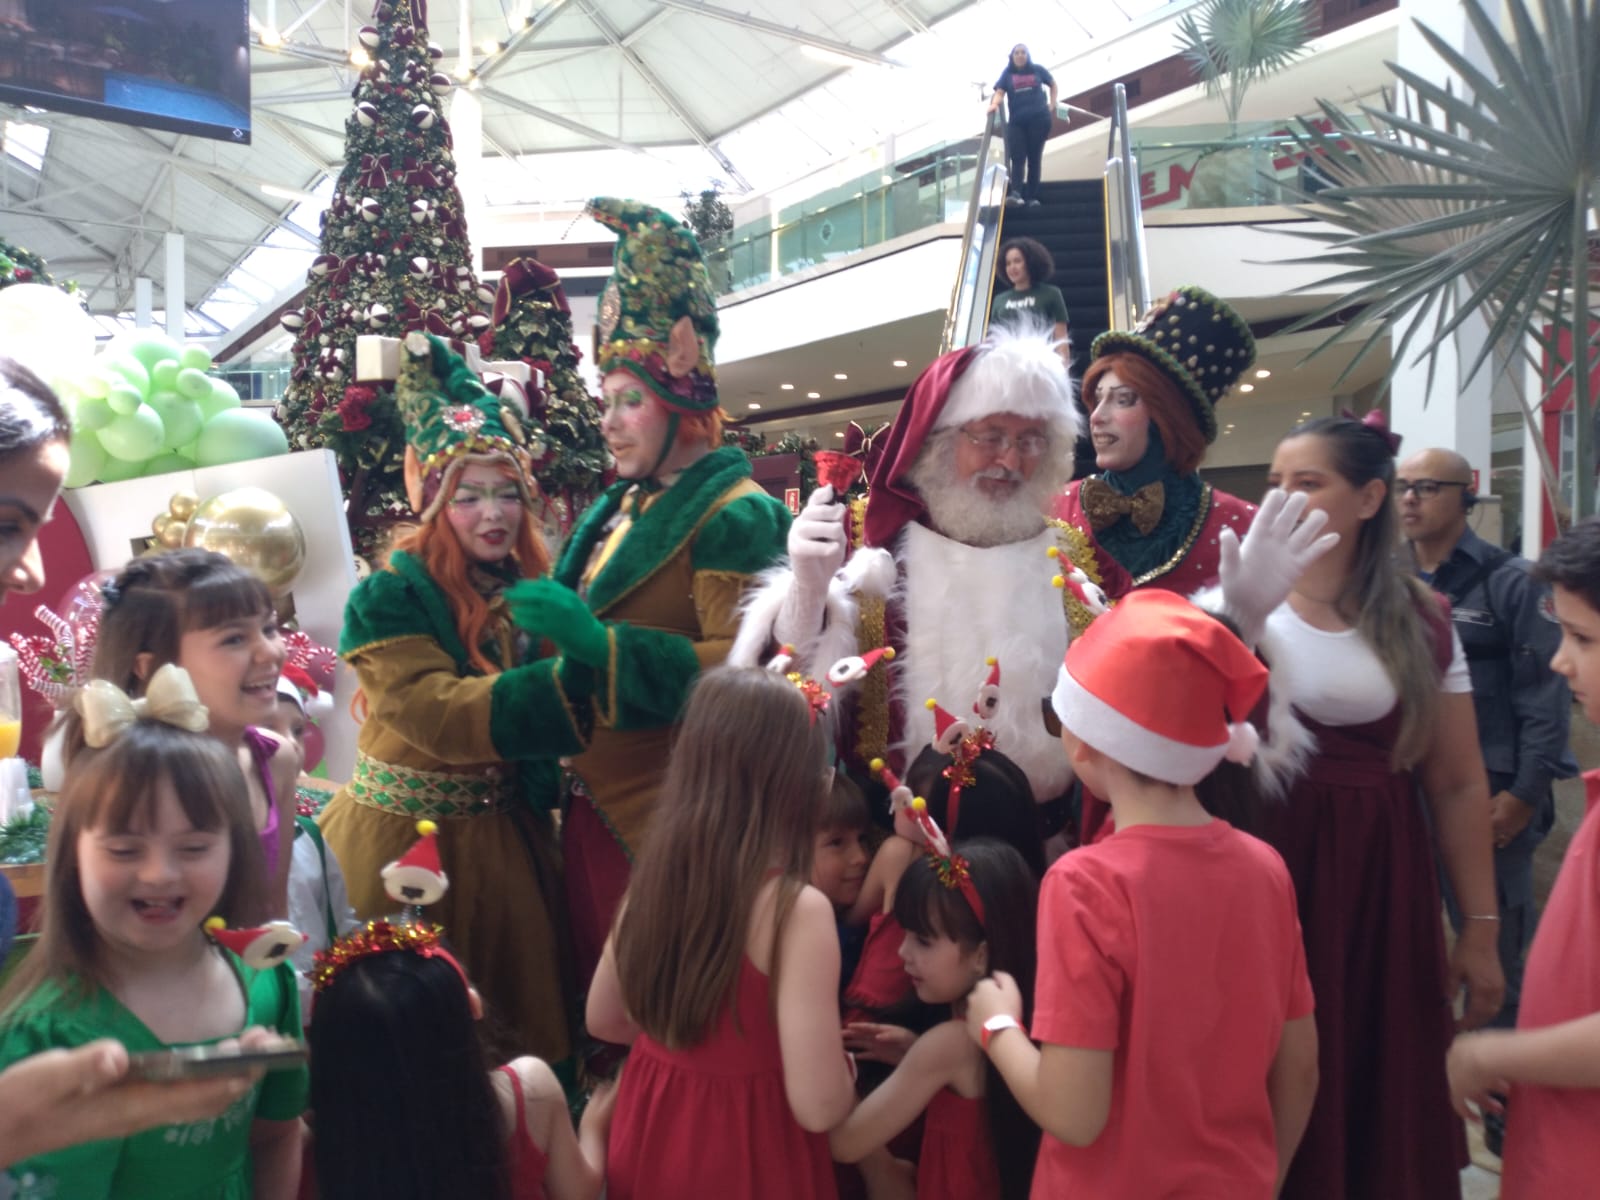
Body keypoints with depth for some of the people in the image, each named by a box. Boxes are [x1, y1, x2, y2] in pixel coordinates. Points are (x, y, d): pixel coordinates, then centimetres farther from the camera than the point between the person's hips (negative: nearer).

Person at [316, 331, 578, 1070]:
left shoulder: (531, 588, 4)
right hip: (407, 838, -5)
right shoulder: (392, 598, -14)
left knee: (523, 1021, 17)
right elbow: (443, 715, -26)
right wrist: (568, 680, -30)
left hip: (506, 837, 6)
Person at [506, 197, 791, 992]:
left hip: (670, 814, -7)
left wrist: (600, 644, -25)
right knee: (593, 985, 15)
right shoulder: (619, 508, 14)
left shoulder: (732, 515, -11)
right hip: (592, 802, 8)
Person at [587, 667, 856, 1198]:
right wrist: (845, 1064, -5)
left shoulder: (651, 880, -6)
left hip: (648, 1136, 5)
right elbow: (818, 1106, -25)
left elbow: (604, 1020, 9)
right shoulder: (797, 909, -25)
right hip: (749, 1156, -5)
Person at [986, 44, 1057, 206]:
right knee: (1017, 158, -11)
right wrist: (994, 104, -25)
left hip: (1039, 119, 0)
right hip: (1016, 122, 0)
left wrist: (1052, 105, 12)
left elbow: (1053, 84, 21)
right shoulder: (1007, 73, 8)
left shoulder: (1037, 70, 9)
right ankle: (1016, 194, -23)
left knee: (1034, 158, 1)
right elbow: (999, 92, -5)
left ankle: (1032, 196, 4)